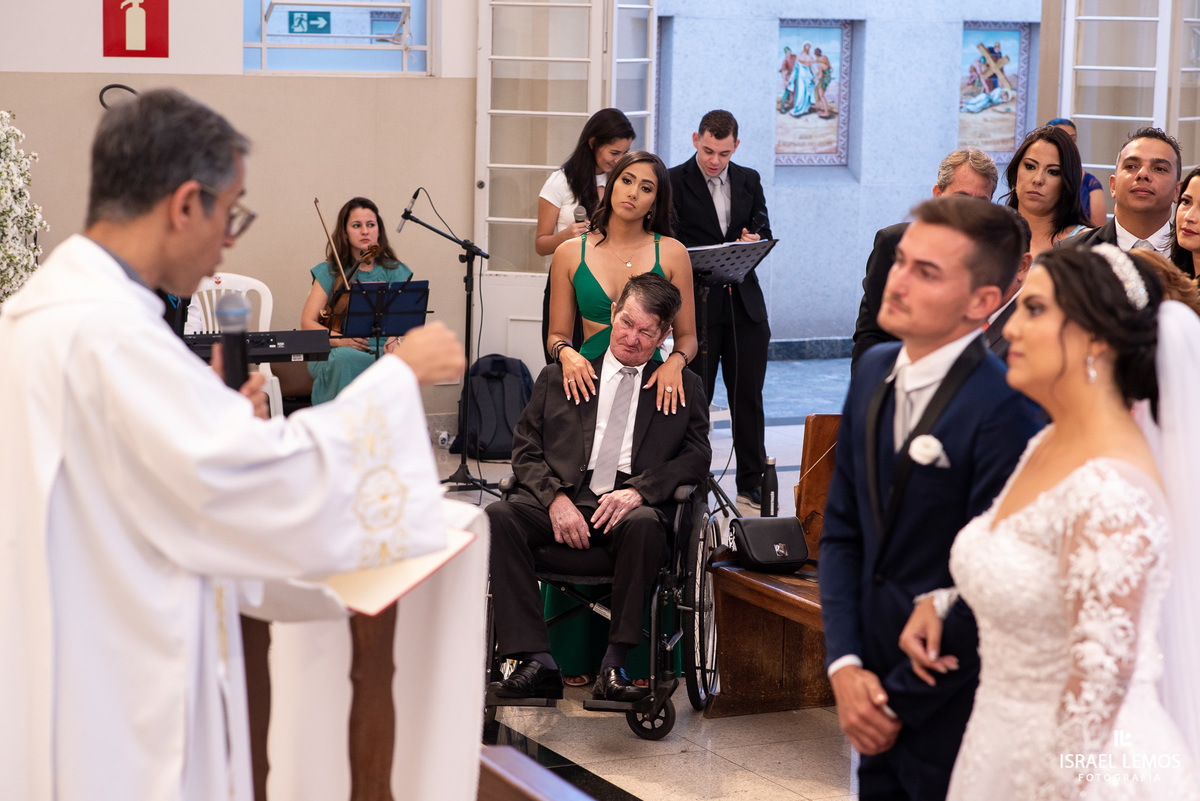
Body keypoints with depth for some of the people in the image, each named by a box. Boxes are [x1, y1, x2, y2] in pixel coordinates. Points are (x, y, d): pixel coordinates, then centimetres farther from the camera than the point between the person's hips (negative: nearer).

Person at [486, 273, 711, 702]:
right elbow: (525, 450, 12)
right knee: (497, 516, -29)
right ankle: (537, 663, -31)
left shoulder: (683, 387, 17)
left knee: (644, 523, -38)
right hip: (561, 502, 2)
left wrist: (638, 491, -14)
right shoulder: (558, 378, 19)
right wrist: (555, 498, -9)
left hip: (629, 508, -1)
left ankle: (613, 665, -30)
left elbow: (697, 456, 5)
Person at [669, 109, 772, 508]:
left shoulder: (749, 180, 11)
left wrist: (755, 240, -10)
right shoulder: (674, 183, -2)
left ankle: (752, 483, 17)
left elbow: (764, 232, 14)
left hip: (744, 302, 4)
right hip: (696, 304, -4)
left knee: (748, 396, 8)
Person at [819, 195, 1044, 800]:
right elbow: (841, 529, 6)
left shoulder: (1003, 410, -21)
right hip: (877, 693, 6)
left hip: (949, 706, -6)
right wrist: (844, 664, -4)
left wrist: (899, 700, -11)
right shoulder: (874, 371, 3)